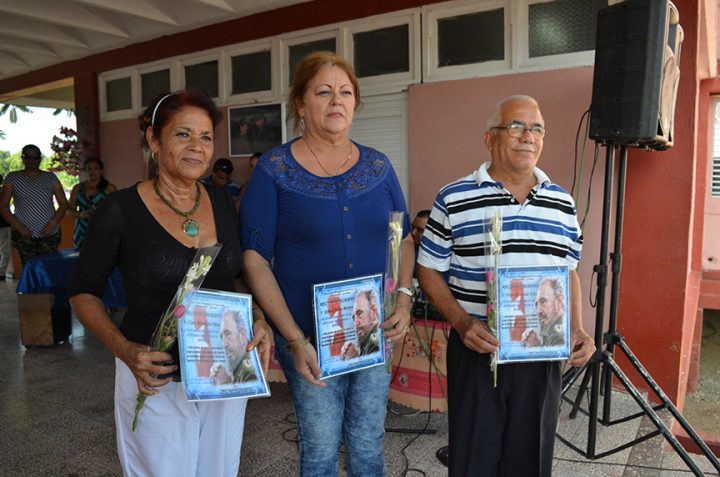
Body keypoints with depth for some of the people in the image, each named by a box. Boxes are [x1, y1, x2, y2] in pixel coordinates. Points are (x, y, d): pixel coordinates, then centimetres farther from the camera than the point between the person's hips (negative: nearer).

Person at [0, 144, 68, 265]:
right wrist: (19, 226, -7)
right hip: (24, 234, 0)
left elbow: (63, 204, 9)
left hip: (50, 233, 1)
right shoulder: (13, 178, 6)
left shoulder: (51, 178, 9)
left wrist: (53, 223, -6)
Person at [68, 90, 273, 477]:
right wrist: (124, 350, -18)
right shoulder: (119, 211, -13)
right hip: (155, 380, -4)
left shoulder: (223, 204, 0)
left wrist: (258, 319, -8)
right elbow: (84, 292, -3)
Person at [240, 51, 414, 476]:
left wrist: (404, 298, -6)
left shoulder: (378, 166, 3)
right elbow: (256, 258, -10)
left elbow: (404, 239, 11)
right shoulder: (275, 170, -8)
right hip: (309, 338, -3)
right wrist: (294, 339, -16)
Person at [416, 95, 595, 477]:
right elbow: (429, 271, -2)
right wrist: (461, 322, -16)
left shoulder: (562, 203, 7)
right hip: (477, 350, -3)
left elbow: (569, 273, 14)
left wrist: (577, 330, 0)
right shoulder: (453, 199, -6)